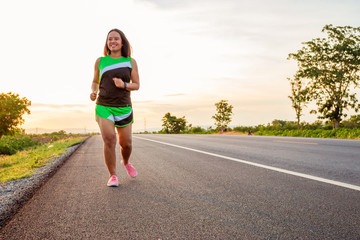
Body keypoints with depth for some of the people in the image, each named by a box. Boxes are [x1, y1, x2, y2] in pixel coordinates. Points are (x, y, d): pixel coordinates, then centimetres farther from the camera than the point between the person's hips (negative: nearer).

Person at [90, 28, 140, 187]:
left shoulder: (131, 62, 3)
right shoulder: (100, 61, 6)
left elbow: (136, 85, 4)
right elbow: (95, 82, 16)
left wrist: (123, 85, -16)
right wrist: (93, 92, -6)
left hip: (123, 108, 1)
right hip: (104, 108, 0)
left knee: (126, 143, 6)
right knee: (109, 140, -18)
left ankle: (126, 162, 41)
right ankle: (113, 176, -2)